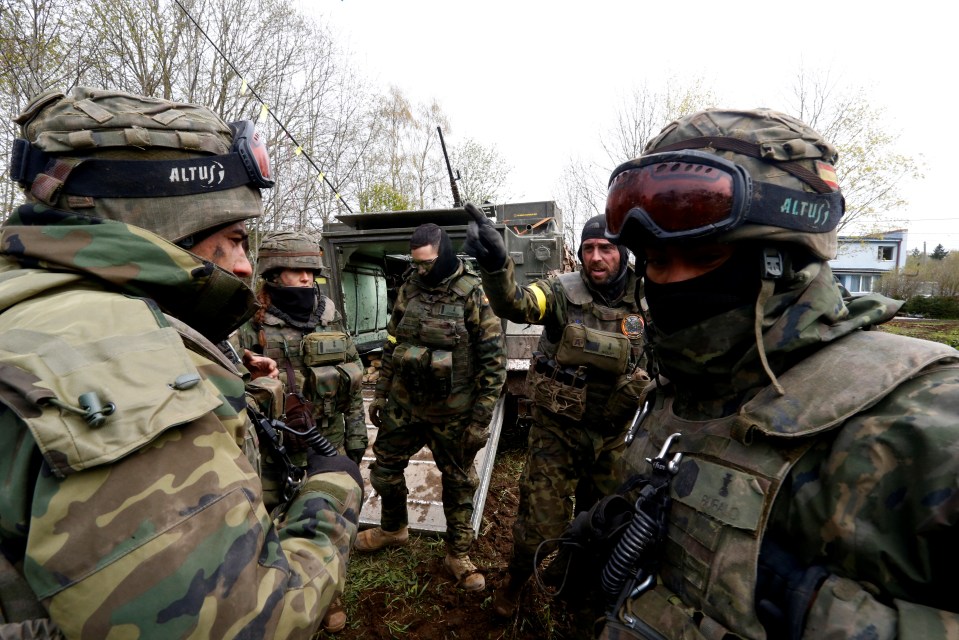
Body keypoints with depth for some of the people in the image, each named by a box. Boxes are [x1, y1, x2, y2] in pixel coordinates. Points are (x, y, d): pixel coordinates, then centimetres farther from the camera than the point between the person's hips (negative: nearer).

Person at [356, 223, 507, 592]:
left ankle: (458, 554, 33)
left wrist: (481, 419, -15)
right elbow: (392, 342, 11)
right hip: (403, 403, 5)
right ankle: (393, 528, 44)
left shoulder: (473, 295, -15)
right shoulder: (409, 288, 1)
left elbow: (494, 360, -14)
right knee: (385, 467, 17)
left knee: (458, 483, 12)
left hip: (452, 412, -5)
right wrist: (380, 393, 11)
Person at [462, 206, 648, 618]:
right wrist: (494, 264, -54)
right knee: (541, 521, 5)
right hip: (557, 428, -4)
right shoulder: (563, 292, -15)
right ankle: (515, 582, 37)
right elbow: (513, 303, -35)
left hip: (611, 433, 4)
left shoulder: (642, 302, -4)